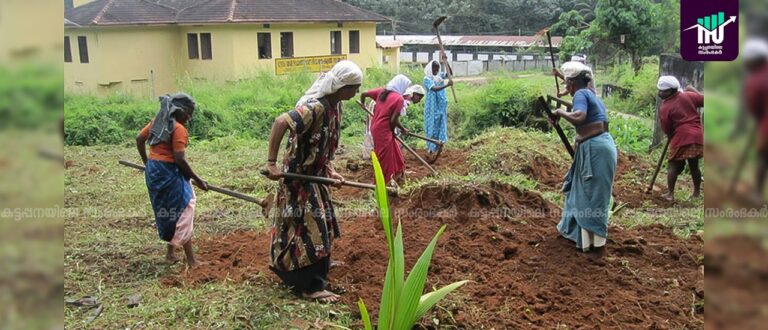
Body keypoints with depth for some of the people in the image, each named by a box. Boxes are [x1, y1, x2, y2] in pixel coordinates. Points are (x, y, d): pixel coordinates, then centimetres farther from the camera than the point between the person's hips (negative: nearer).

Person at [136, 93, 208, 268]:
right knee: (183, 212, -2)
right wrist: (197, 179, -13)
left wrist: (147, 163, 27)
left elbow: (139, 139, 17)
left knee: (167, 211, 21)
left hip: (153, 170, 9)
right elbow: (180, 159, -20)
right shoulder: (178, 128, -16)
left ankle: (171, 252, 33)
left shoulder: (158, 121, 9)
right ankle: (191, 261, 1)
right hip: (169, 172, -9)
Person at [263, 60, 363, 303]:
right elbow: (281, 123, -37)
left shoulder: (334, 105, 2)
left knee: (319, 224, 19)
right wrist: (272, 163, -35)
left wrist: (330, 170, 4)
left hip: (315, 174, 10)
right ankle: (311, 287, 10)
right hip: (299, 175, -10)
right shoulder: (315, 107, -27)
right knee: (310, 228, -3)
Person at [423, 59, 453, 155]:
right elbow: (434, 89, -29)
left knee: (440, 125, 11)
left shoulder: (440, 75, 5)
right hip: (432, 107, -6)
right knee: (432, 126, 0)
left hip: (441, 106, 6)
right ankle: (431, 148, 7)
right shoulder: (427, 79, -15)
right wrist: (447, 85, -40)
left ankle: (437, 146, 22)